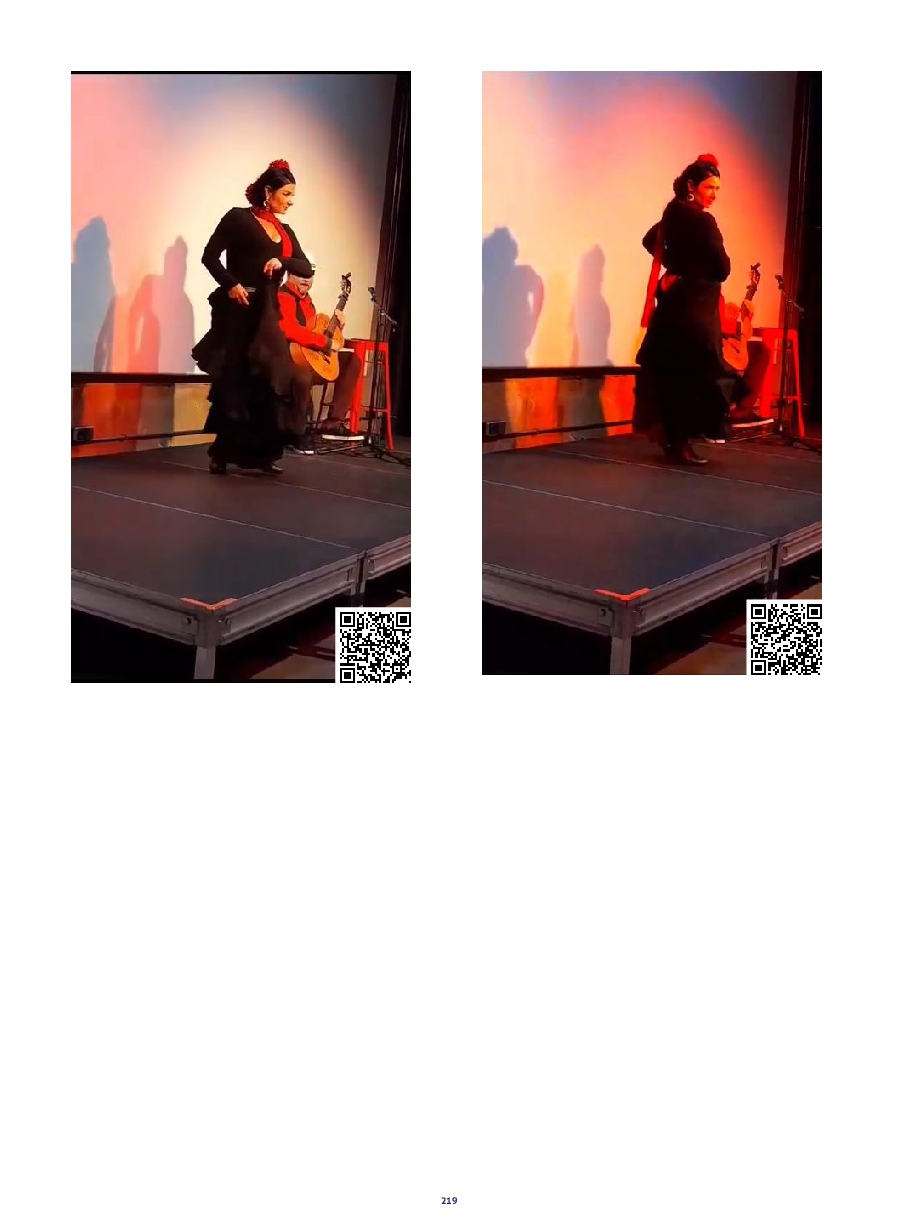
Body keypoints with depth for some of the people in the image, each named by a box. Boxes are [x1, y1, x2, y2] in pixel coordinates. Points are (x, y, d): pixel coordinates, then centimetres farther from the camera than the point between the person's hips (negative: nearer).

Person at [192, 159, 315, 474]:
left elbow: (307, 268, 7)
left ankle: (259, 453, 9)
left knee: (269, 379, 3)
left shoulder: (285, 232, 16)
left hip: (267, 312, 6)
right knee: (235, 380, -4)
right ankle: (222, 454, 4)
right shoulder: (238, 218, -2)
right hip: (239, 309, -6)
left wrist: (282, 261, -12)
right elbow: (210, 256, -7)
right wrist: (231, 285, -20)